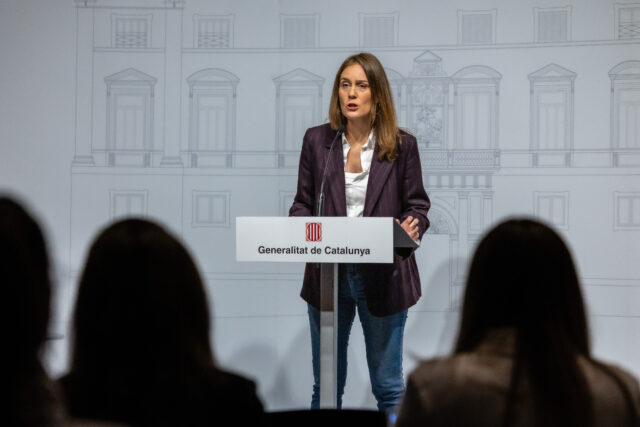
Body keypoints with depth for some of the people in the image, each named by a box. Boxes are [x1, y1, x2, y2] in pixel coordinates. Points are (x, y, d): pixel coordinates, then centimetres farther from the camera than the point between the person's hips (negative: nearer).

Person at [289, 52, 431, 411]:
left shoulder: (402, 145, -2)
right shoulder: (317, 140, 3)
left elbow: (417, 205, 1)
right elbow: (303, 203, 6)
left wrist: (411, 227, -21)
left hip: (383, 276, -2)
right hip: (327, 274, 2)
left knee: (388, 385, 9)